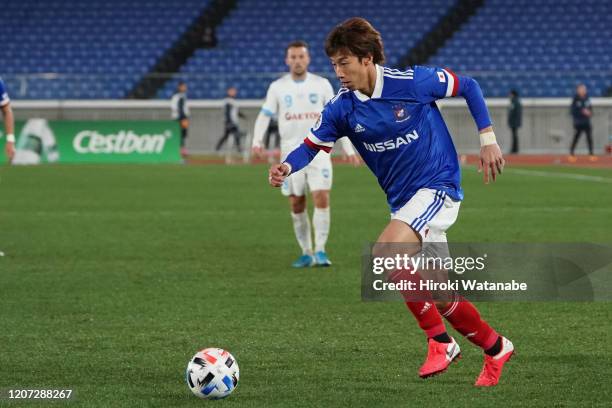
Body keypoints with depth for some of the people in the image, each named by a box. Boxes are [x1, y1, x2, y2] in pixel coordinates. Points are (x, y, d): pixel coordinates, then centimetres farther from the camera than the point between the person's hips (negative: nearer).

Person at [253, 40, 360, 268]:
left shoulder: (322, 85, 4)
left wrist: (348, 148, 4)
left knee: (322, 198, -14)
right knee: (296, 205, 3)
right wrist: (257, 141, -14)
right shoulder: (277, 87, 4)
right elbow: (264, 116, 4)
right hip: (291, 152, 1)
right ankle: (306, 254, 14)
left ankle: (320, 251, -7)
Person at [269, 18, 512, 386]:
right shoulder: (342, 108, -3)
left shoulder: (413, 82, -15)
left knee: (386, 251, -28)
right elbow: (312, 145, -2)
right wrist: (287, 167, -24)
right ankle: (496, 348, 30)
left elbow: (468, 86, -2)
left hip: (438, 186, -6)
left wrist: (488, 138, -5)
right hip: (402, 200, 6)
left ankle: (440, 341, -18)